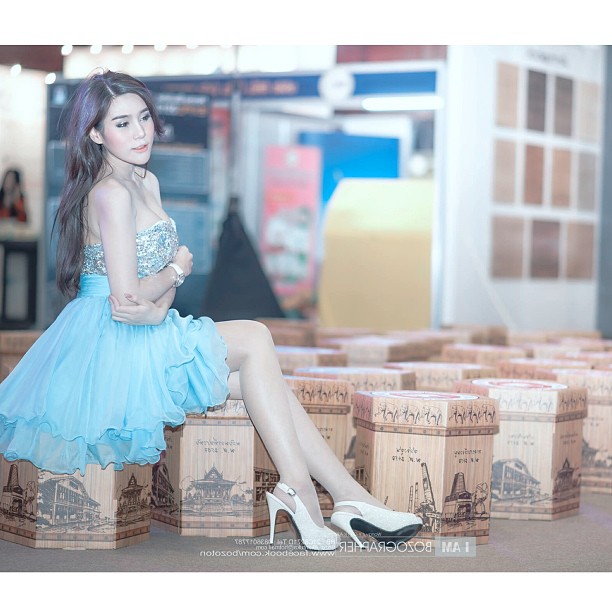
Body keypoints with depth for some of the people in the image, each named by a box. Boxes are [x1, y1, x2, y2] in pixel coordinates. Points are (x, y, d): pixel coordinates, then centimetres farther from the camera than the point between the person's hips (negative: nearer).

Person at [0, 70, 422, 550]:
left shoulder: (147, 182, 12)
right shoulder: (110, 194, -17)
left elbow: (169, 269, 8)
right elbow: (128, 295, -20)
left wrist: (154, 307, -14)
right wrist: (178, 269, -2)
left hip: (140, 335, 8)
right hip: (113, 347, -8)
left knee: (261, 379, -6)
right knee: (255, 340, -13)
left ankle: (350, 496, -9)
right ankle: (300, 491, -13)